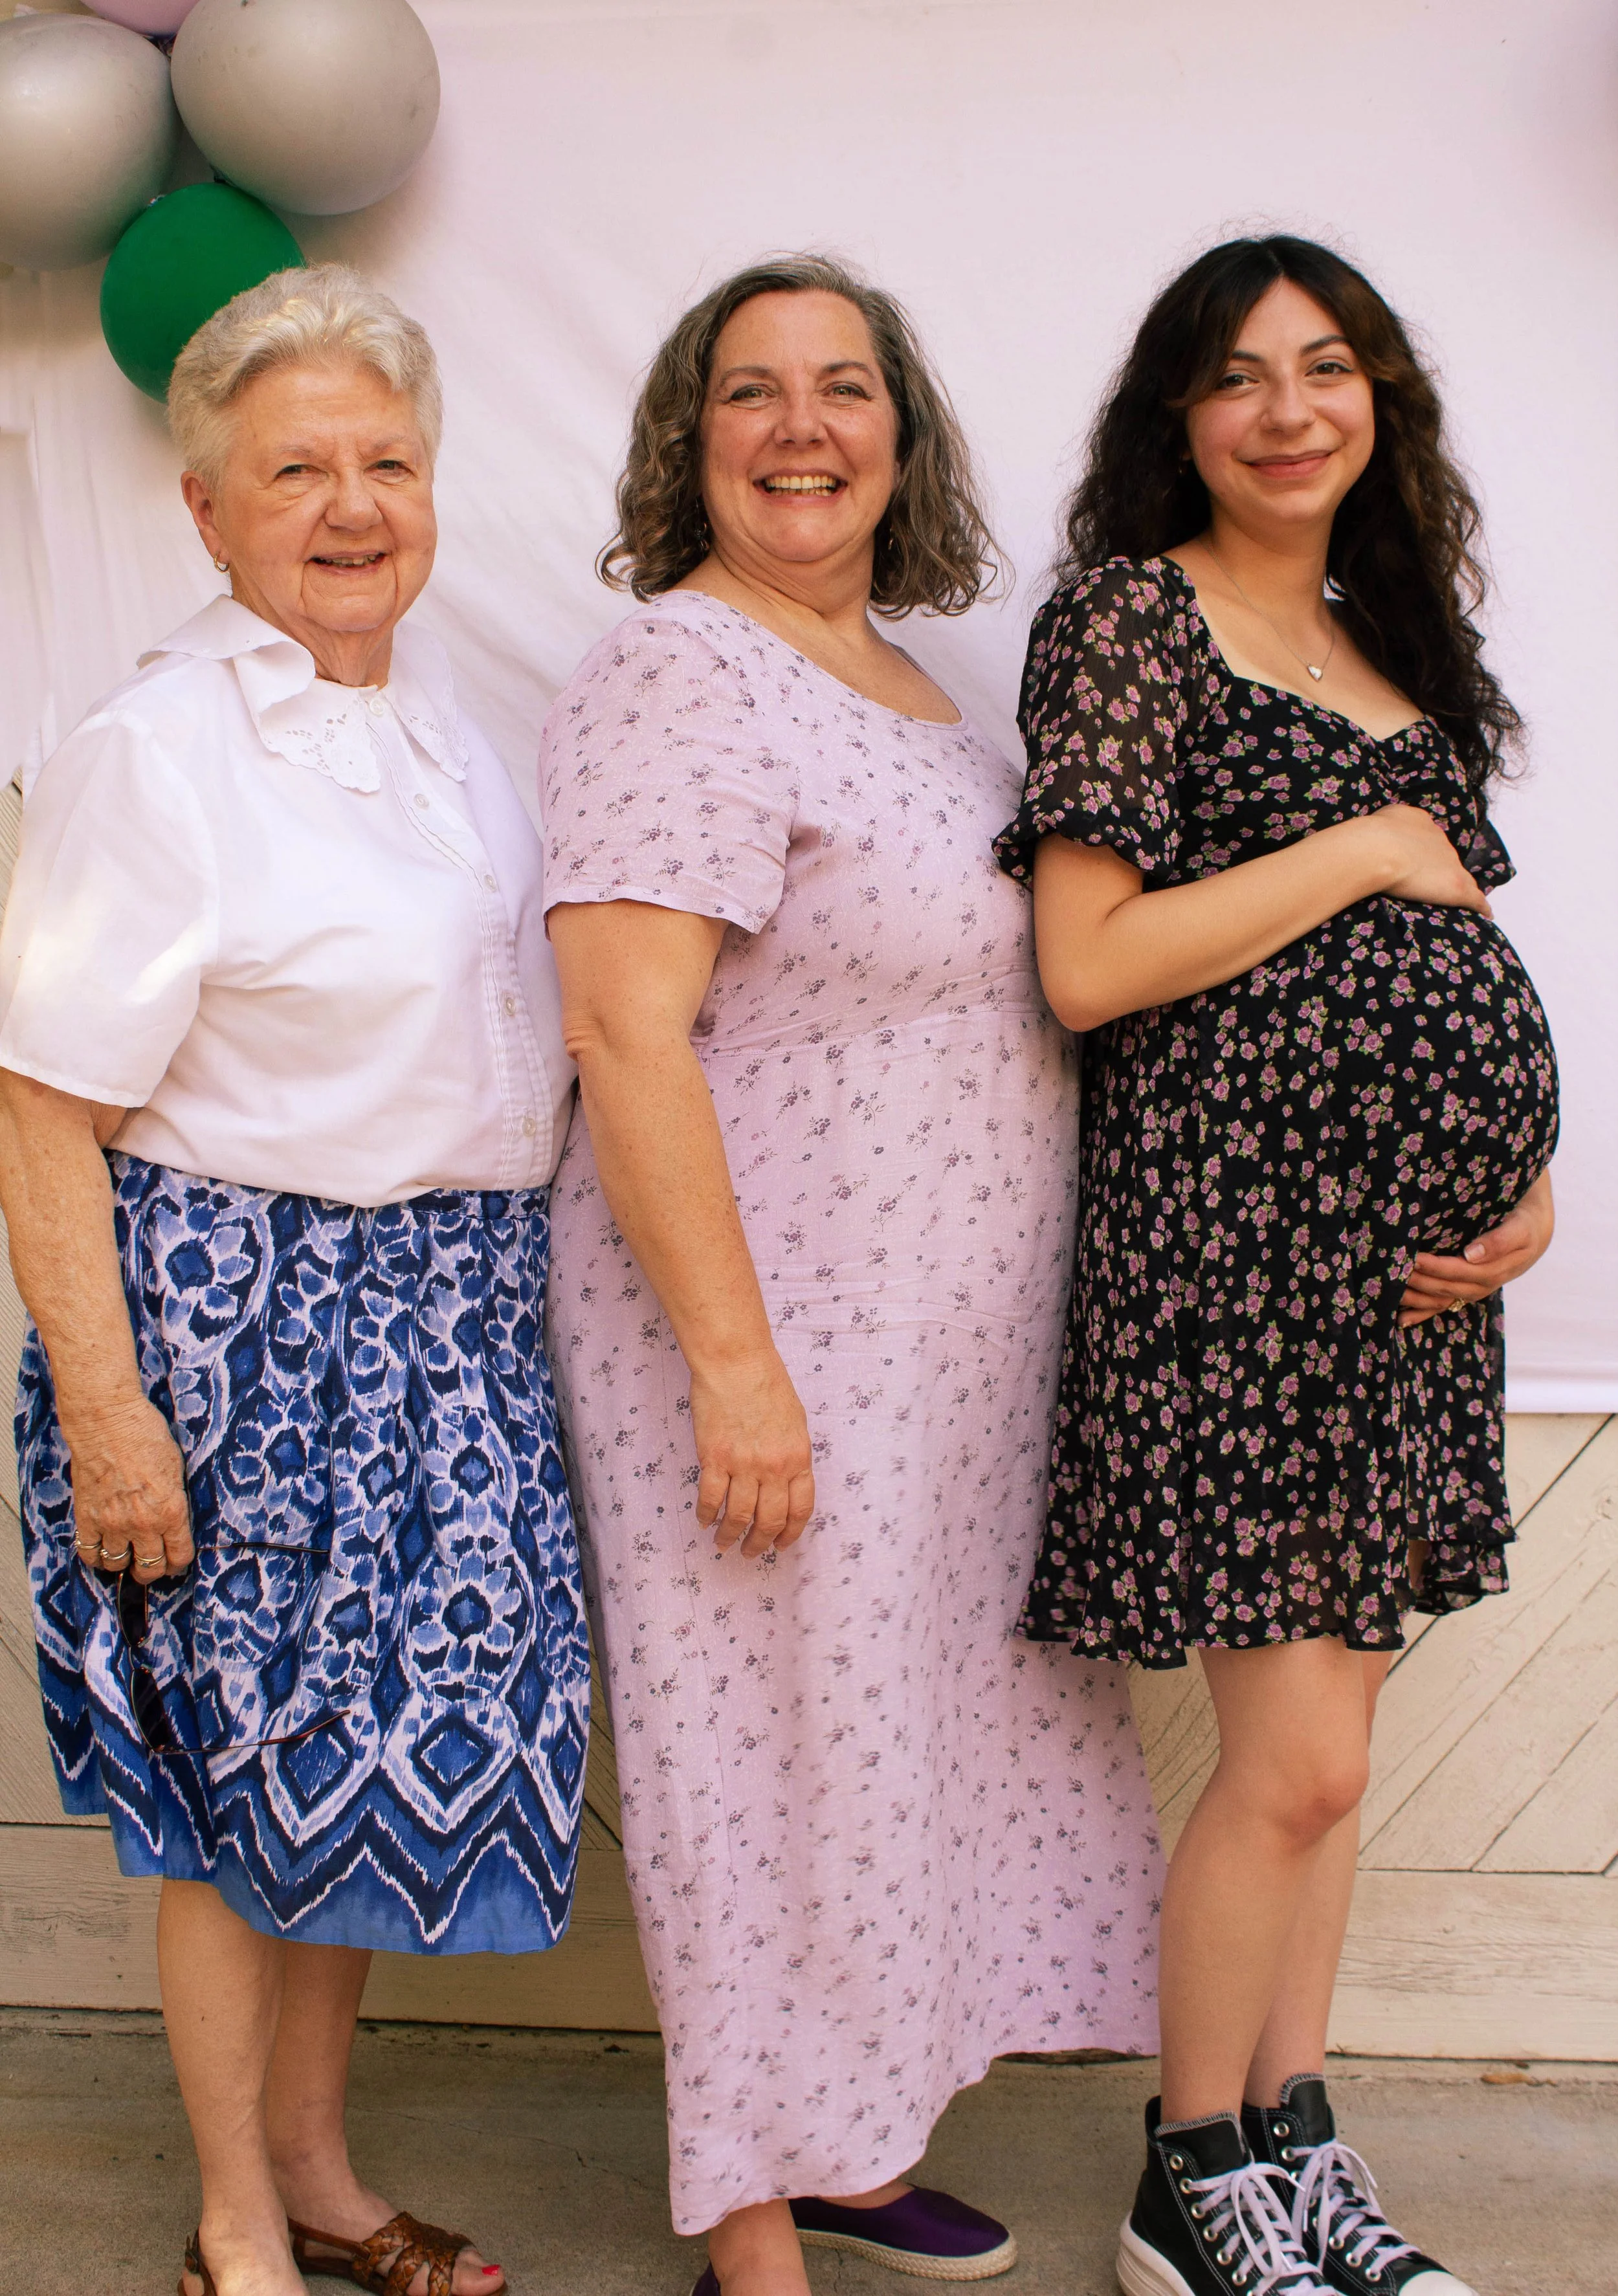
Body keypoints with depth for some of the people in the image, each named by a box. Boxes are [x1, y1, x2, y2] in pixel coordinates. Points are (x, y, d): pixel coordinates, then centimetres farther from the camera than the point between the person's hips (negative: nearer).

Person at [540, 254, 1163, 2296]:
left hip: (943, 1344, 9)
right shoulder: (681, 679, -15)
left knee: (900, 1730, 18)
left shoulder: (898, 681, 13)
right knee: (779, 1753, 2)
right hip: (778, 1338, -9)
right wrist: (731, 1361, -25)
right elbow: (628, 1034, -22)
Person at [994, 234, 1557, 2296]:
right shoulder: (1132, 614, -5)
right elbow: (1087, 967, -13)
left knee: (1328, 1733, 13)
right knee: (1294, 1758, -4)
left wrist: (1528, 1179, 3)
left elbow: (1456, 956, 18)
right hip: (1233, 1236, -7)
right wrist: (1362, 850, -9)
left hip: (1415, 1254, 7)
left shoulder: (1392, 645, 17)